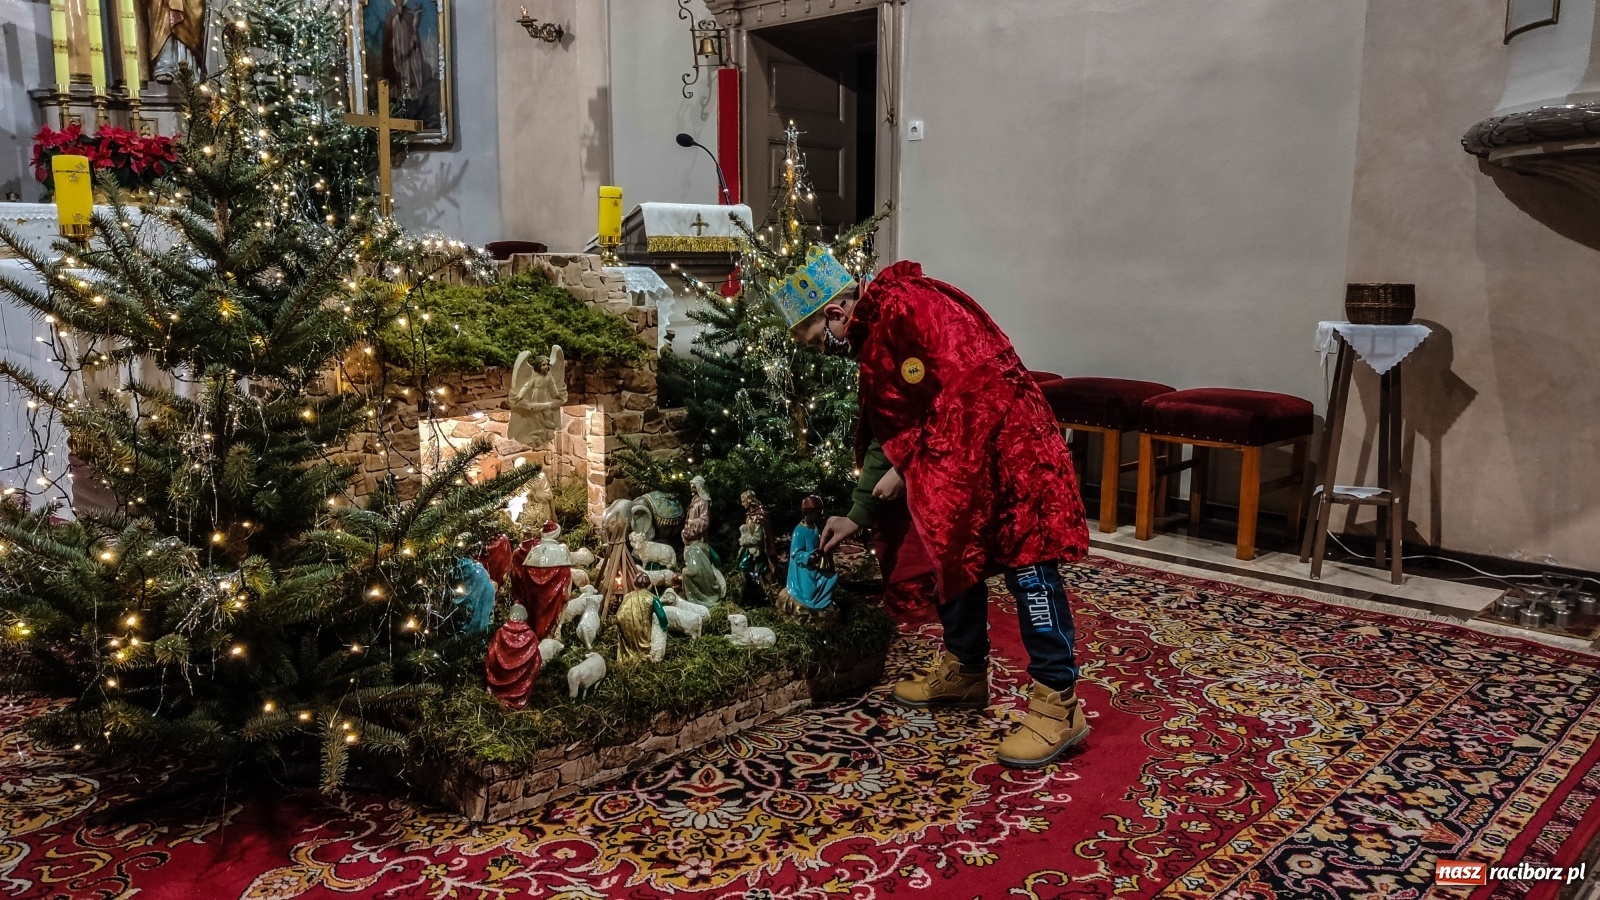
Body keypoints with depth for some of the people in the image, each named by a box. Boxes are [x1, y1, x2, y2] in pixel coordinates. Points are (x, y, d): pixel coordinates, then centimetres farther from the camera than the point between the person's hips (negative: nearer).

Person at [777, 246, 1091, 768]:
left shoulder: (910, 306, -17)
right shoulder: (871, 345, 14)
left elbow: (967, 383, -23)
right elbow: (885, 431, 20)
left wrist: (908, 466, -16)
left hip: (1005, 442, -10)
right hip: (949, 457, 10)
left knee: (1027, 560, -10)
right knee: (954, 556, 15)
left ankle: (1058, 704, -7)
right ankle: (963, 671, 30)